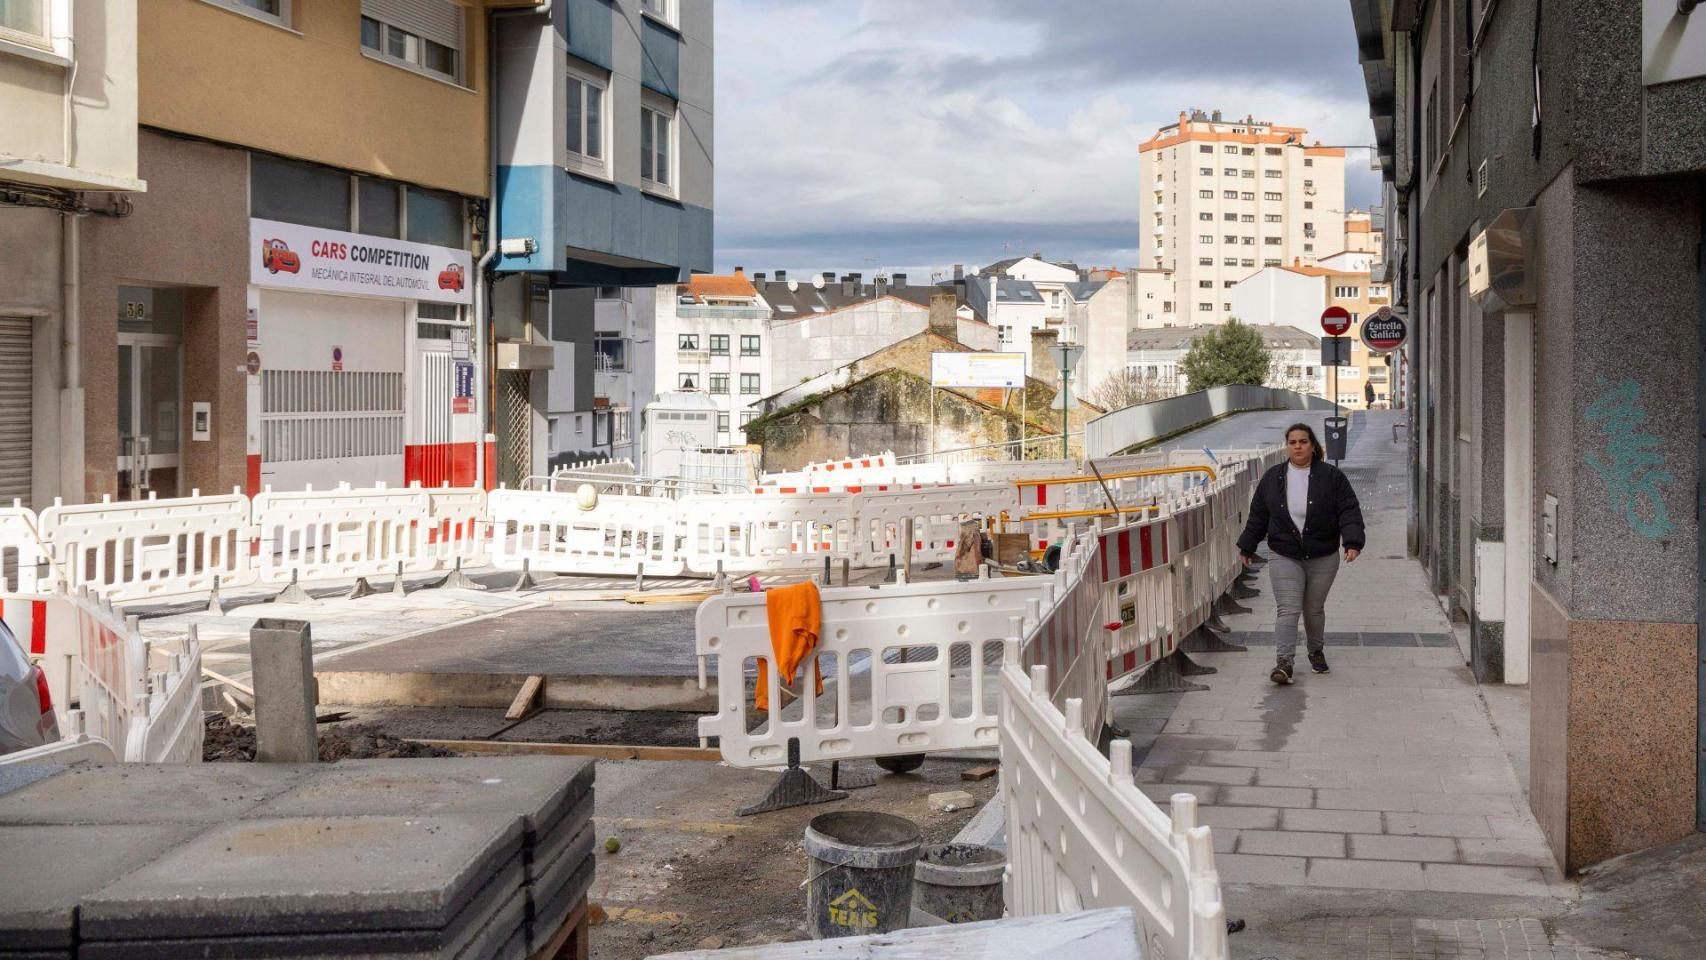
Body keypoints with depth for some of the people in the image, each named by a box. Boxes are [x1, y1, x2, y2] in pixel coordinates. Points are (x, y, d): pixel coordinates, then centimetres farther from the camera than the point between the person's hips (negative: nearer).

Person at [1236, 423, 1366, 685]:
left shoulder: (1332, 477, -2)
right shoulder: (1272, 479, 3)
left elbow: (1349, 511, -7)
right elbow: (1258, 516, 11)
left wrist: (1353, 542, -20)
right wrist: (1247, 547, 16)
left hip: (1323, 559, 0)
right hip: (1284, 558, 0)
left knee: (1314, 609, 11)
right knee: (1288, 610, -11)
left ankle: (1316, 651, 35)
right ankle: (1283, 662, -15)